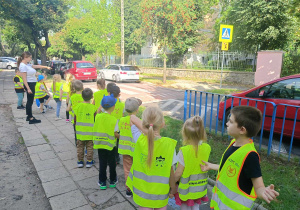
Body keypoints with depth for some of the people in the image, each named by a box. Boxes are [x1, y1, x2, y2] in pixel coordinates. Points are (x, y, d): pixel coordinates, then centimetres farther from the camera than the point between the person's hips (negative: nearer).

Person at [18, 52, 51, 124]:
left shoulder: (27, 65, 10)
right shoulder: (23, 66, -16)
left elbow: (37, 66, 22)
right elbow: (24, 78, -20)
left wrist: (46, 67, 27)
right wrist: (28, 88, -23)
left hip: (32, 84, 10)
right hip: (29, 85, -10)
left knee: (29, 101, 16)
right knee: (30, 101, -5)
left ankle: (29, 116, 26)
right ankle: (31, 119, 0)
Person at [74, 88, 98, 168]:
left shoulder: (78, 106, -6)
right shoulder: (94, 108, -12)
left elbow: (75, 120, 1)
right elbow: (96, 121, -7)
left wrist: (76, 128, 15)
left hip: (80, 132, 2)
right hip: (90, 132, -2)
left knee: (80, 147, 16)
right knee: (90, 147, 12)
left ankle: (80, 161, 24)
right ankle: (89, 161, 19)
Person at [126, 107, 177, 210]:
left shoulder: (140, 140, -20)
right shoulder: (169, 144, -22)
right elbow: (170, 170, -13)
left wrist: (145, 131, -22)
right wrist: (173, 187, 2)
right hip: (161, 192, 0)